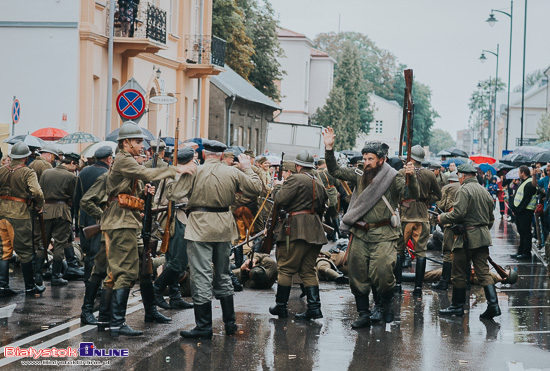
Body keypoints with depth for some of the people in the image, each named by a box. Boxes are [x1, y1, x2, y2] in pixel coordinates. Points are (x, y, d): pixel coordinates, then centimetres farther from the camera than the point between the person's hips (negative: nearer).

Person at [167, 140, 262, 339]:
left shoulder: (194, 172, -9)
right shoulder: (233, 173, 2)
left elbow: (173, 194, -10)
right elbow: (256, 189, 10)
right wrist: (248, 169, 22)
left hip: (200, 227, -5)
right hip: (224, 227, 5)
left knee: (202, 276, -3)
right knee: (223, 275, 17)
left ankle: (204, 326, -4)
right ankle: (230, 323, 22)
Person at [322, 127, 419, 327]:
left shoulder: (393, 179, -3)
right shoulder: (360, 176, 11)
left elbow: (413, 194, -14)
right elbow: (335, 171, 13)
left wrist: (411, 177, -33)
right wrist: (329, 148, 2)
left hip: (383, 235, -5)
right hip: (360, 234, 5)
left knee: (381, 273, -16)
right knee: (357, 275, 7)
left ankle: (387, 304, 12)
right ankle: (363, 315, 19)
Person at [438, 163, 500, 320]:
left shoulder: (464, 190, -10)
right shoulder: (484, 191, 15)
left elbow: (458, 214, -19)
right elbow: (491, 217, 20)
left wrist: (442, 218, -3)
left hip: (468, 237, -7)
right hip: (483, 236, 7)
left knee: (458, 273, 4)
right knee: (483, 272, 5)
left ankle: (458, 306, 11)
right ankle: (493, 305, -6)